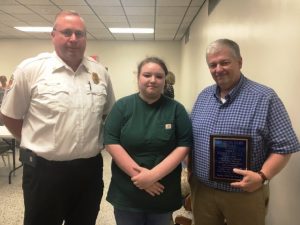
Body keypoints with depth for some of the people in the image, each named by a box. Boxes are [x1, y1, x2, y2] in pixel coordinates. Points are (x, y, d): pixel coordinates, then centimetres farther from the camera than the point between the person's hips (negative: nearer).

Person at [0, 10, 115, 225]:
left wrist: (98, 142, 9)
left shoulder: (100, 72, 3)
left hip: (89, 169, 4)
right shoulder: (30, 69, -8)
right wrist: (36, 144, 2)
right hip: (44, 169, -3)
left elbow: (110, 114, 14)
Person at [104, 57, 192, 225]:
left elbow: (184, 145, -7)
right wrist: (138, 173, -17)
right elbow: (111, 142, -9)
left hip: (163, 194, 1)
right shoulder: (122, 106, -4)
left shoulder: (176, 109, -3)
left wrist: (154, 175, -17)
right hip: (126, 193, 0)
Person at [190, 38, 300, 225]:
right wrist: (190, 171, 3)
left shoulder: (265, 98, -12)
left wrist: (263, 176, -23)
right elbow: (189, 137, 11)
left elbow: (284, 146, -11)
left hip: (245, 193, -4)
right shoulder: (203, 96, 4)